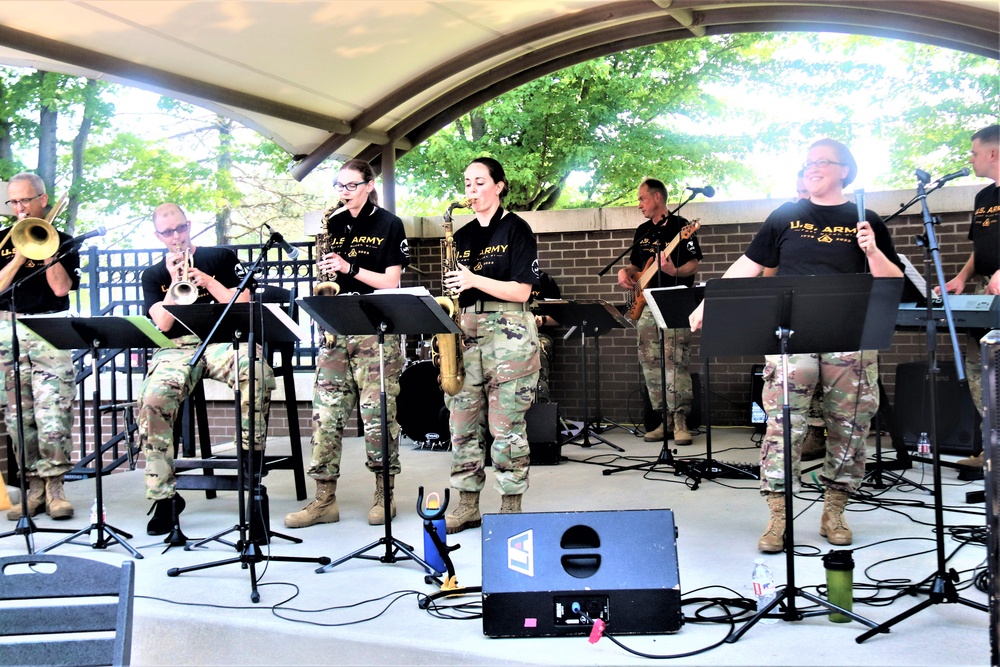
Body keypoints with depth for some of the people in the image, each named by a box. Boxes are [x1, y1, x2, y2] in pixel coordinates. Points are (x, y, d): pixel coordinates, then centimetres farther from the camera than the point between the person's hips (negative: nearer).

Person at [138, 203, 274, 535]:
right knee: (153, 399, -33)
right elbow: (162, 324, 4)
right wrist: (175, 282, -7)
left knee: (258, 373, -38)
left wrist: (205, 280, -6)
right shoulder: (154, 275, 19)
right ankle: (163, 496, -22)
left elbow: (242, 305, 5)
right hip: (176, 348, 1)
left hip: (222, 339, -1)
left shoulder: (221, 258, 16)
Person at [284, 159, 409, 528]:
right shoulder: (333, 224, 16)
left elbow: (390, 282, -5)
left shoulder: (389, 225, 2)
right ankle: (324, 498, 3)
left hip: (376, 329, -5)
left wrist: (348, 267, -13)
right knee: (325, 412, -1)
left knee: (378, 412, -4)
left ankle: (384, 494, 8)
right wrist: (324, 271, -1)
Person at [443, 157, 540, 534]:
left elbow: (521, 291, -8)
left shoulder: (515, 229, 0)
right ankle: (467, 507, 14)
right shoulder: (462, 236, 17)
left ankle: (511, 507, 4)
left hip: (508, 332, -6)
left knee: (506, 425, -5)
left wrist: (475, 280, -18)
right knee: (462, 422, 4)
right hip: (466, 332, 6)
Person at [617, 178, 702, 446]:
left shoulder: (679, 226, -3)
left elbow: (694, 264, -8)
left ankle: (680, 420, -9)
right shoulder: (643, 230, 18)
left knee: (675, 362, -13)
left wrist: (674, 271, -27)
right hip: (646, 306, 7)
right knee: (650, 364, 5)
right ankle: (664, 420, 11)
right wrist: (625, 271, 6)